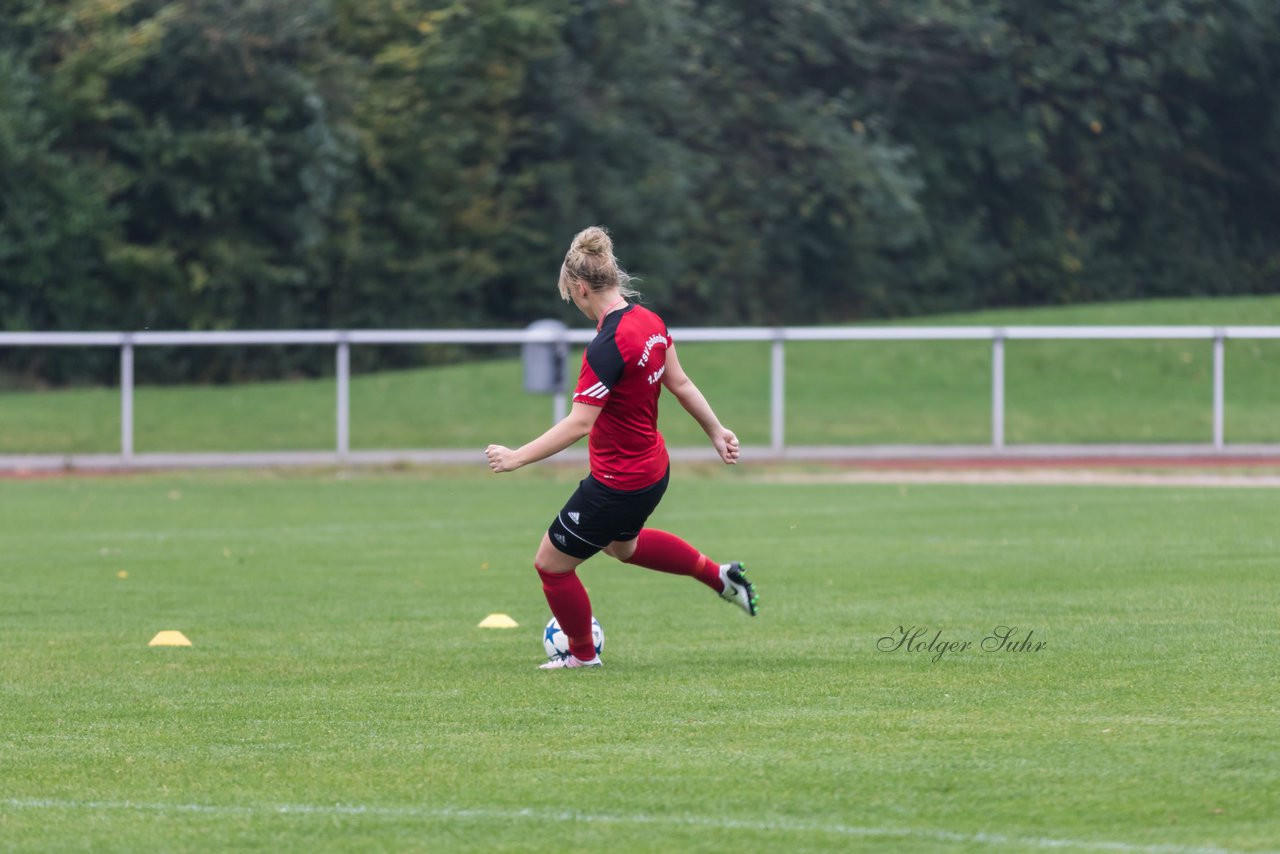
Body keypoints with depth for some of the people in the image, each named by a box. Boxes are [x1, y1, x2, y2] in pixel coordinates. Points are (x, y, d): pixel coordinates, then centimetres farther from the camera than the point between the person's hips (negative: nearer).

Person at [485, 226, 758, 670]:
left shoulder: (607, 347, -30)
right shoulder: (650, 322, -4)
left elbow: (579, 424, -31)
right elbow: (680, 383, 8)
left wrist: (518, 457, -25)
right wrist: (716, 431, 20)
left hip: (619, 484, -9)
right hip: (653, 470, 9)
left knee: (551, 562, 10)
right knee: (623, 545, 38)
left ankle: (582, 654, 30)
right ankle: (722, 577, 44)